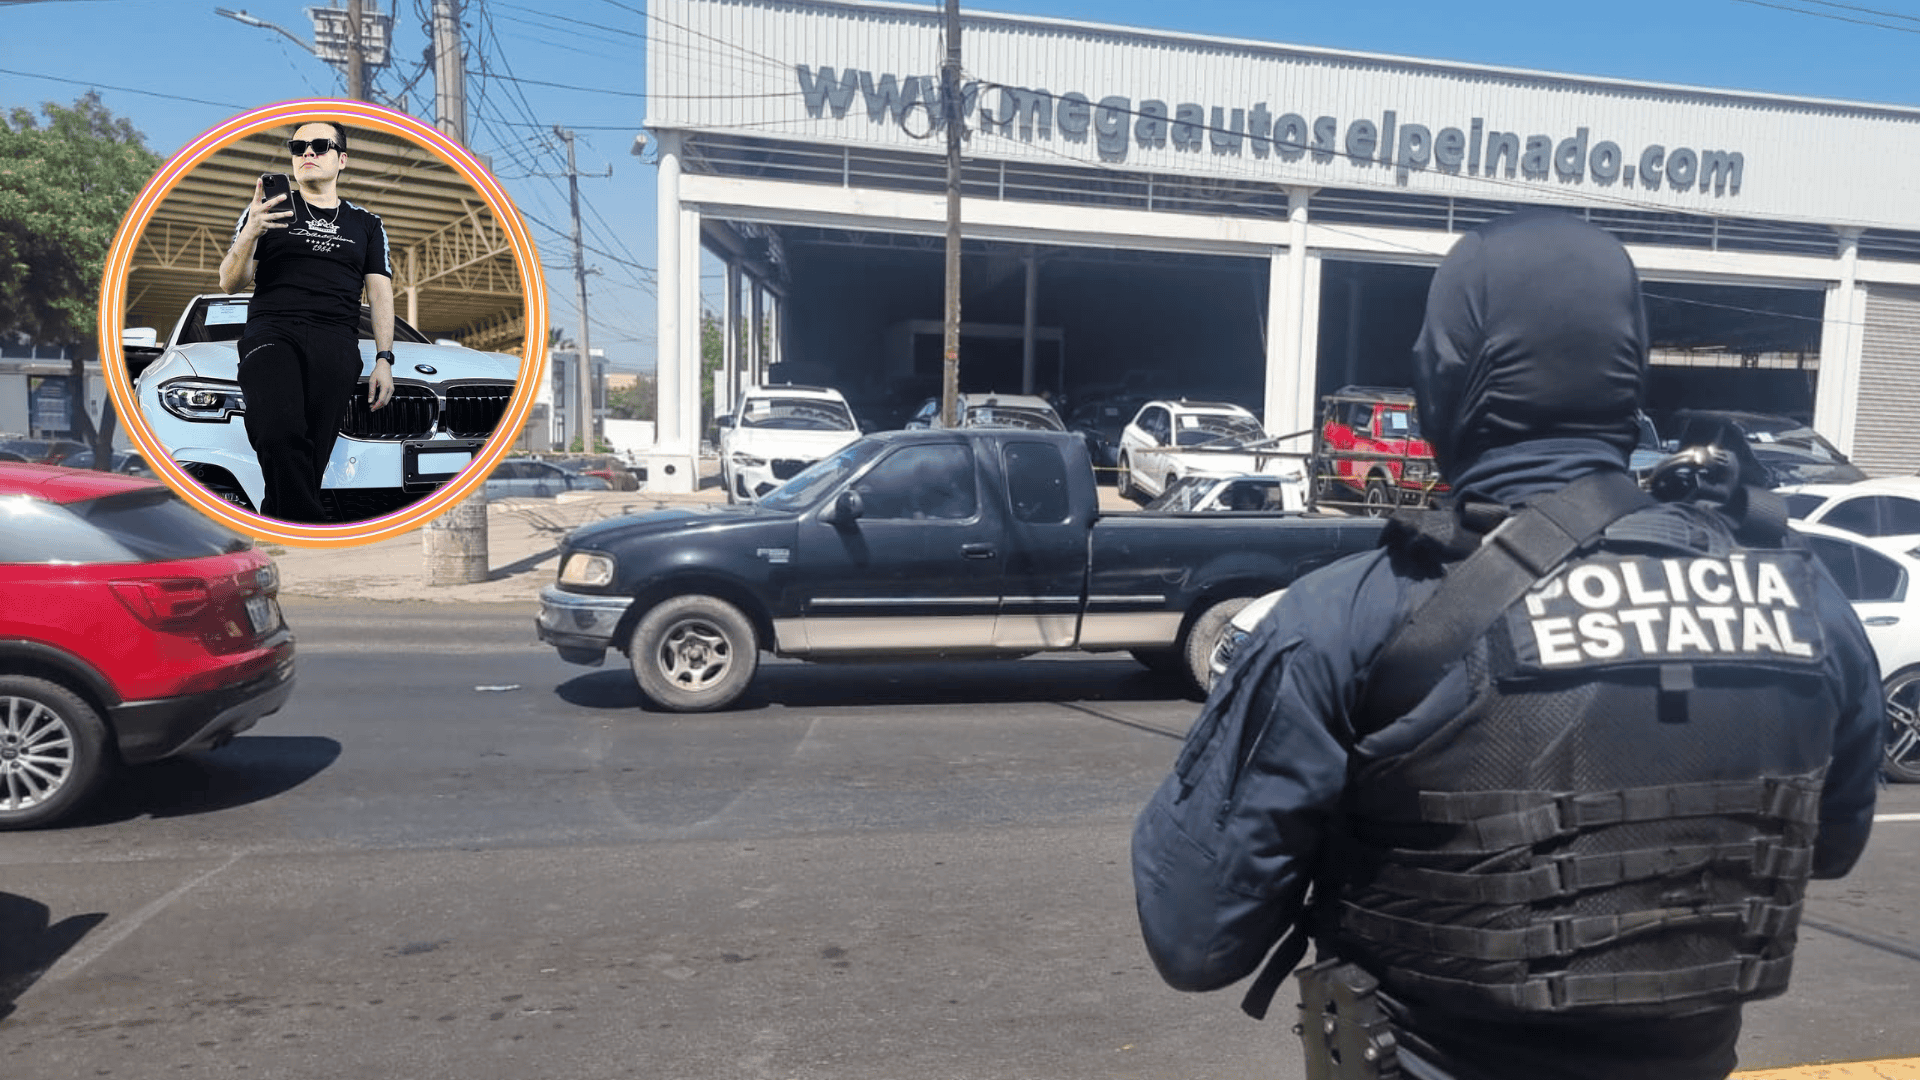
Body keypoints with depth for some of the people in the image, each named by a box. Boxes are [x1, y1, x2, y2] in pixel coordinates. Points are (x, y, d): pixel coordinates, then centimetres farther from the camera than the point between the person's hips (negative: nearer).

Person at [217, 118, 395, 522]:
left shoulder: (366, 224, 25)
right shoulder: (268, 209, 21)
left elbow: (380, 294, 18)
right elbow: (230, 283, 14)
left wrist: (384, 360, 4)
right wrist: (249, 235, -7)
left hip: (336, 341, 2)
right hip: (271, 332, -1)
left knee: (311, 455, -16)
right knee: (281, 437, -31)